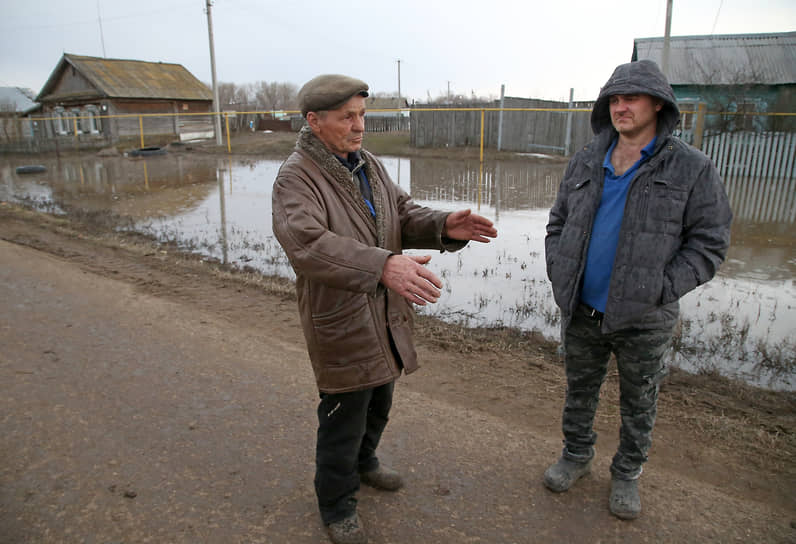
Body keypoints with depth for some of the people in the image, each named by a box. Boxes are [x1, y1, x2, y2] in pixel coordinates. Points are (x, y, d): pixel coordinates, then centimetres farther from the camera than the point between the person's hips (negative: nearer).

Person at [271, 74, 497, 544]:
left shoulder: (369, 166, 7)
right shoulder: (297, 178, -20)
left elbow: (403, 214, 4)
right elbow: (307, 244, -38)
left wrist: (444, 226, -19)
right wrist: (382, 265, -52)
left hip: (385, 316, 8)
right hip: (340, 324, -8)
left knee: (378, 404, 26)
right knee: (343, 420, 8)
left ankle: (364, 462, 55)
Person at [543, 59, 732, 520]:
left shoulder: (692, 168, -8)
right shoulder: (585, 163, 4)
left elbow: (710, 242, -7)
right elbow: (559, 222, 12)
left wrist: (662, 289, -17)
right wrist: (559, 274, 0)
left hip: (644, 320, -3)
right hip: (582, 310, 4)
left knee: (639, 404, 15)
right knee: (580, 391, 19)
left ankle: (627, 474, 37)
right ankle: (577, 455, 42)